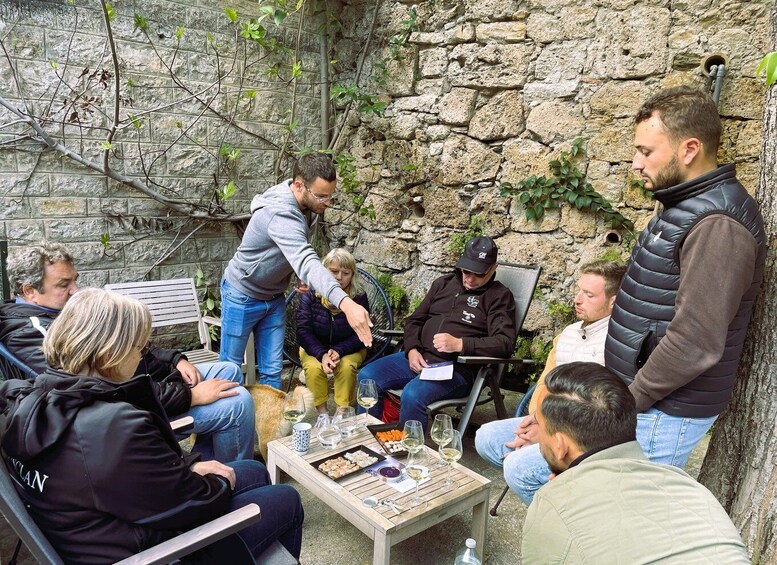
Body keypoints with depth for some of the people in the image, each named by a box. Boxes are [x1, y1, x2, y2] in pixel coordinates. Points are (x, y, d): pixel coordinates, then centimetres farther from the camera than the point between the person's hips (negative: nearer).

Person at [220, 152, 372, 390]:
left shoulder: (308, 205, -8)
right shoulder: (280, 213, -36)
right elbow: (307, 262, -51)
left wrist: (302, 278, -8)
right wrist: (346, 303, -64)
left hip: (274, 297, 7)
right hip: (242, 297, -7)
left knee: (272, 372, 7)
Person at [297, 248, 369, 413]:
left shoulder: (359, 297, -12)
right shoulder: (310, 295, -11)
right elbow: (303, 331, -14)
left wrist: (339, 351, -28)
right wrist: (322, 354, -30)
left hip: (348, 349, 0)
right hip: (315, 348, 1)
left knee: (346, 367, -31)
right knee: (313, 368, -30)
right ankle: (321, 411, -13)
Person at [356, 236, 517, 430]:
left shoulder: (500, 296, 1)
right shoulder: (443, 283, 17)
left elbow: (506, 342, -12)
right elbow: (414, 320, 19)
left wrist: (459, 344, -22)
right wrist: (412, 350, -1)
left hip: (457, 368, -6)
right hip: (419, 357, 6)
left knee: (413, 394, -32)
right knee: (367, 376, -11)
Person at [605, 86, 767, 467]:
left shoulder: (717, 225, -22)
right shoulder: (687, 207, 10)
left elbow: (695, 342, -27)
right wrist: (625, 391, 14)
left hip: (664, 411, -9)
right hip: (639, 397, 9)